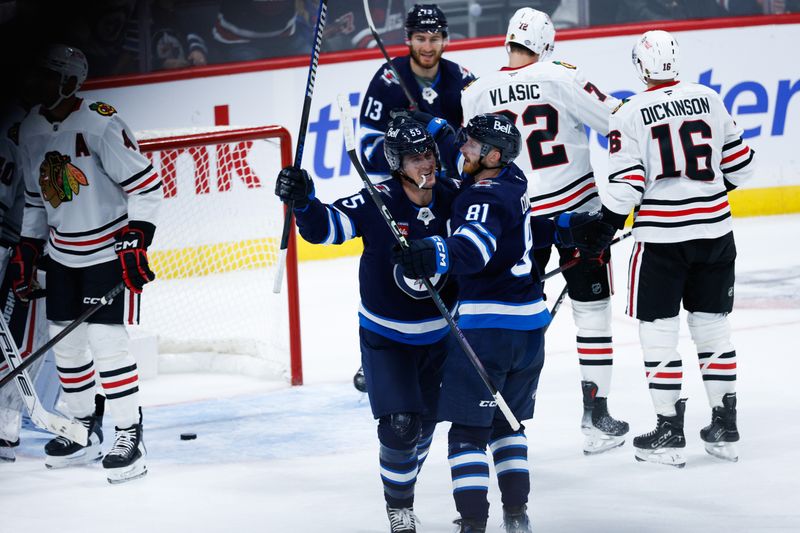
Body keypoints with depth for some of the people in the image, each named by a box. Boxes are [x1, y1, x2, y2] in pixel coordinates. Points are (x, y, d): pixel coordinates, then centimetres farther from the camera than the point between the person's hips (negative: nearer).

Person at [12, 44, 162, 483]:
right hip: (62, 252, 7)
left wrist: (135, 241, -22)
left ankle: (130, 436, -3)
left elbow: (146, 185, -19)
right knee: (65, 341, 10)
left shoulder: (100, 124, -20)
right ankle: (85, 431, 25)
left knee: (106, 339, -13)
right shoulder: (31, 129, 3)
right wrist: (26, 248, 13)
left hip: (110, 249, -7)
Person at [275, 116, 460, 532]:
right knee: (400, 425, -13)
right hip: (385, 336, -4)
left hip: (439, 334, 4)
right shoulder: (378, 203, -22)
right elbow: (324, 228, -27)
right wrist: (302, 201, -45)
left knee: (424, 423, 15)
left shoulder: (453, 196, -10)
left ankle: (404, 479, 42)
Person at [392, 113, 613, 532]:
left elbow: (474, 247, -33)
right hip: (530, 321, 9)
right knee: (507, 420, 21)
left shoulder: (485, 197, -15)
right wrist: (569, 228, 44)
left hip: (489, 322, -9)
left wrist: (435, 255, -47)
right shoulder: (512, 184, 11)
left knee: (468, 426, -5)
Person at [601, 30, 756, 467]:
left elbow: (626, 185, -12)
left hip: (661, 238, -4)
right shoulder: (709, 100, 3)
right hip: (714, 230, 4)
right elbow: (739, 164, 9)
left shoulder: (629, 115, -8)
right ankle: (724, 429, 17)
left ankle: (669, 433, 5)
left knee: (658, 330, 5)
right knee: (712, 325, 14)